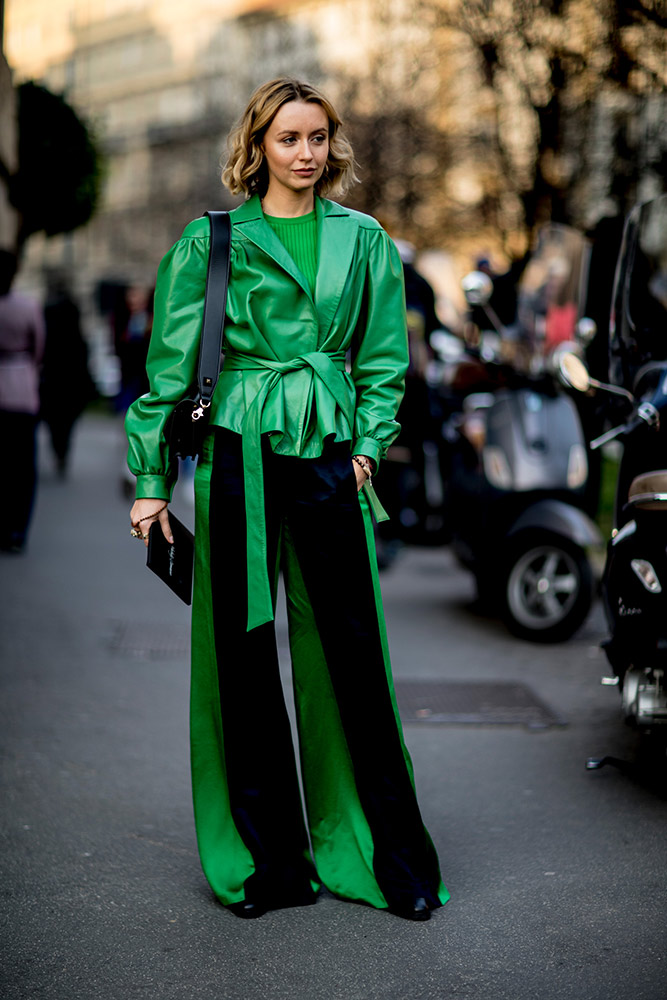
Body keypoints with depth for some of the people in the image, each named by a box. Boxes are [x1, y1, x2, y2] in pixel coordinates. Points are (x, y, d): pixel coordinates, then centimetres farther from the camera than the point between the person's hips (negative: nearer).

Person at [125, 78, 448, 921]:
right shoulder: (212, 240, 3)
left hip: (330, 452, 1)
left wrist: (369, 442, 1)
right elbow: (171, 363, 4)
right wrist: (152, 479, 1)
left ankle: (393, 858, 14)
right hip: (240, 453, -1)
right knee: (243, 656, 3)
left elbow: (384, 355, 15)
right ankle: (267, 859, 17)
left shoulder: (363, 240, 10)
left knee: (353, 655, 2)